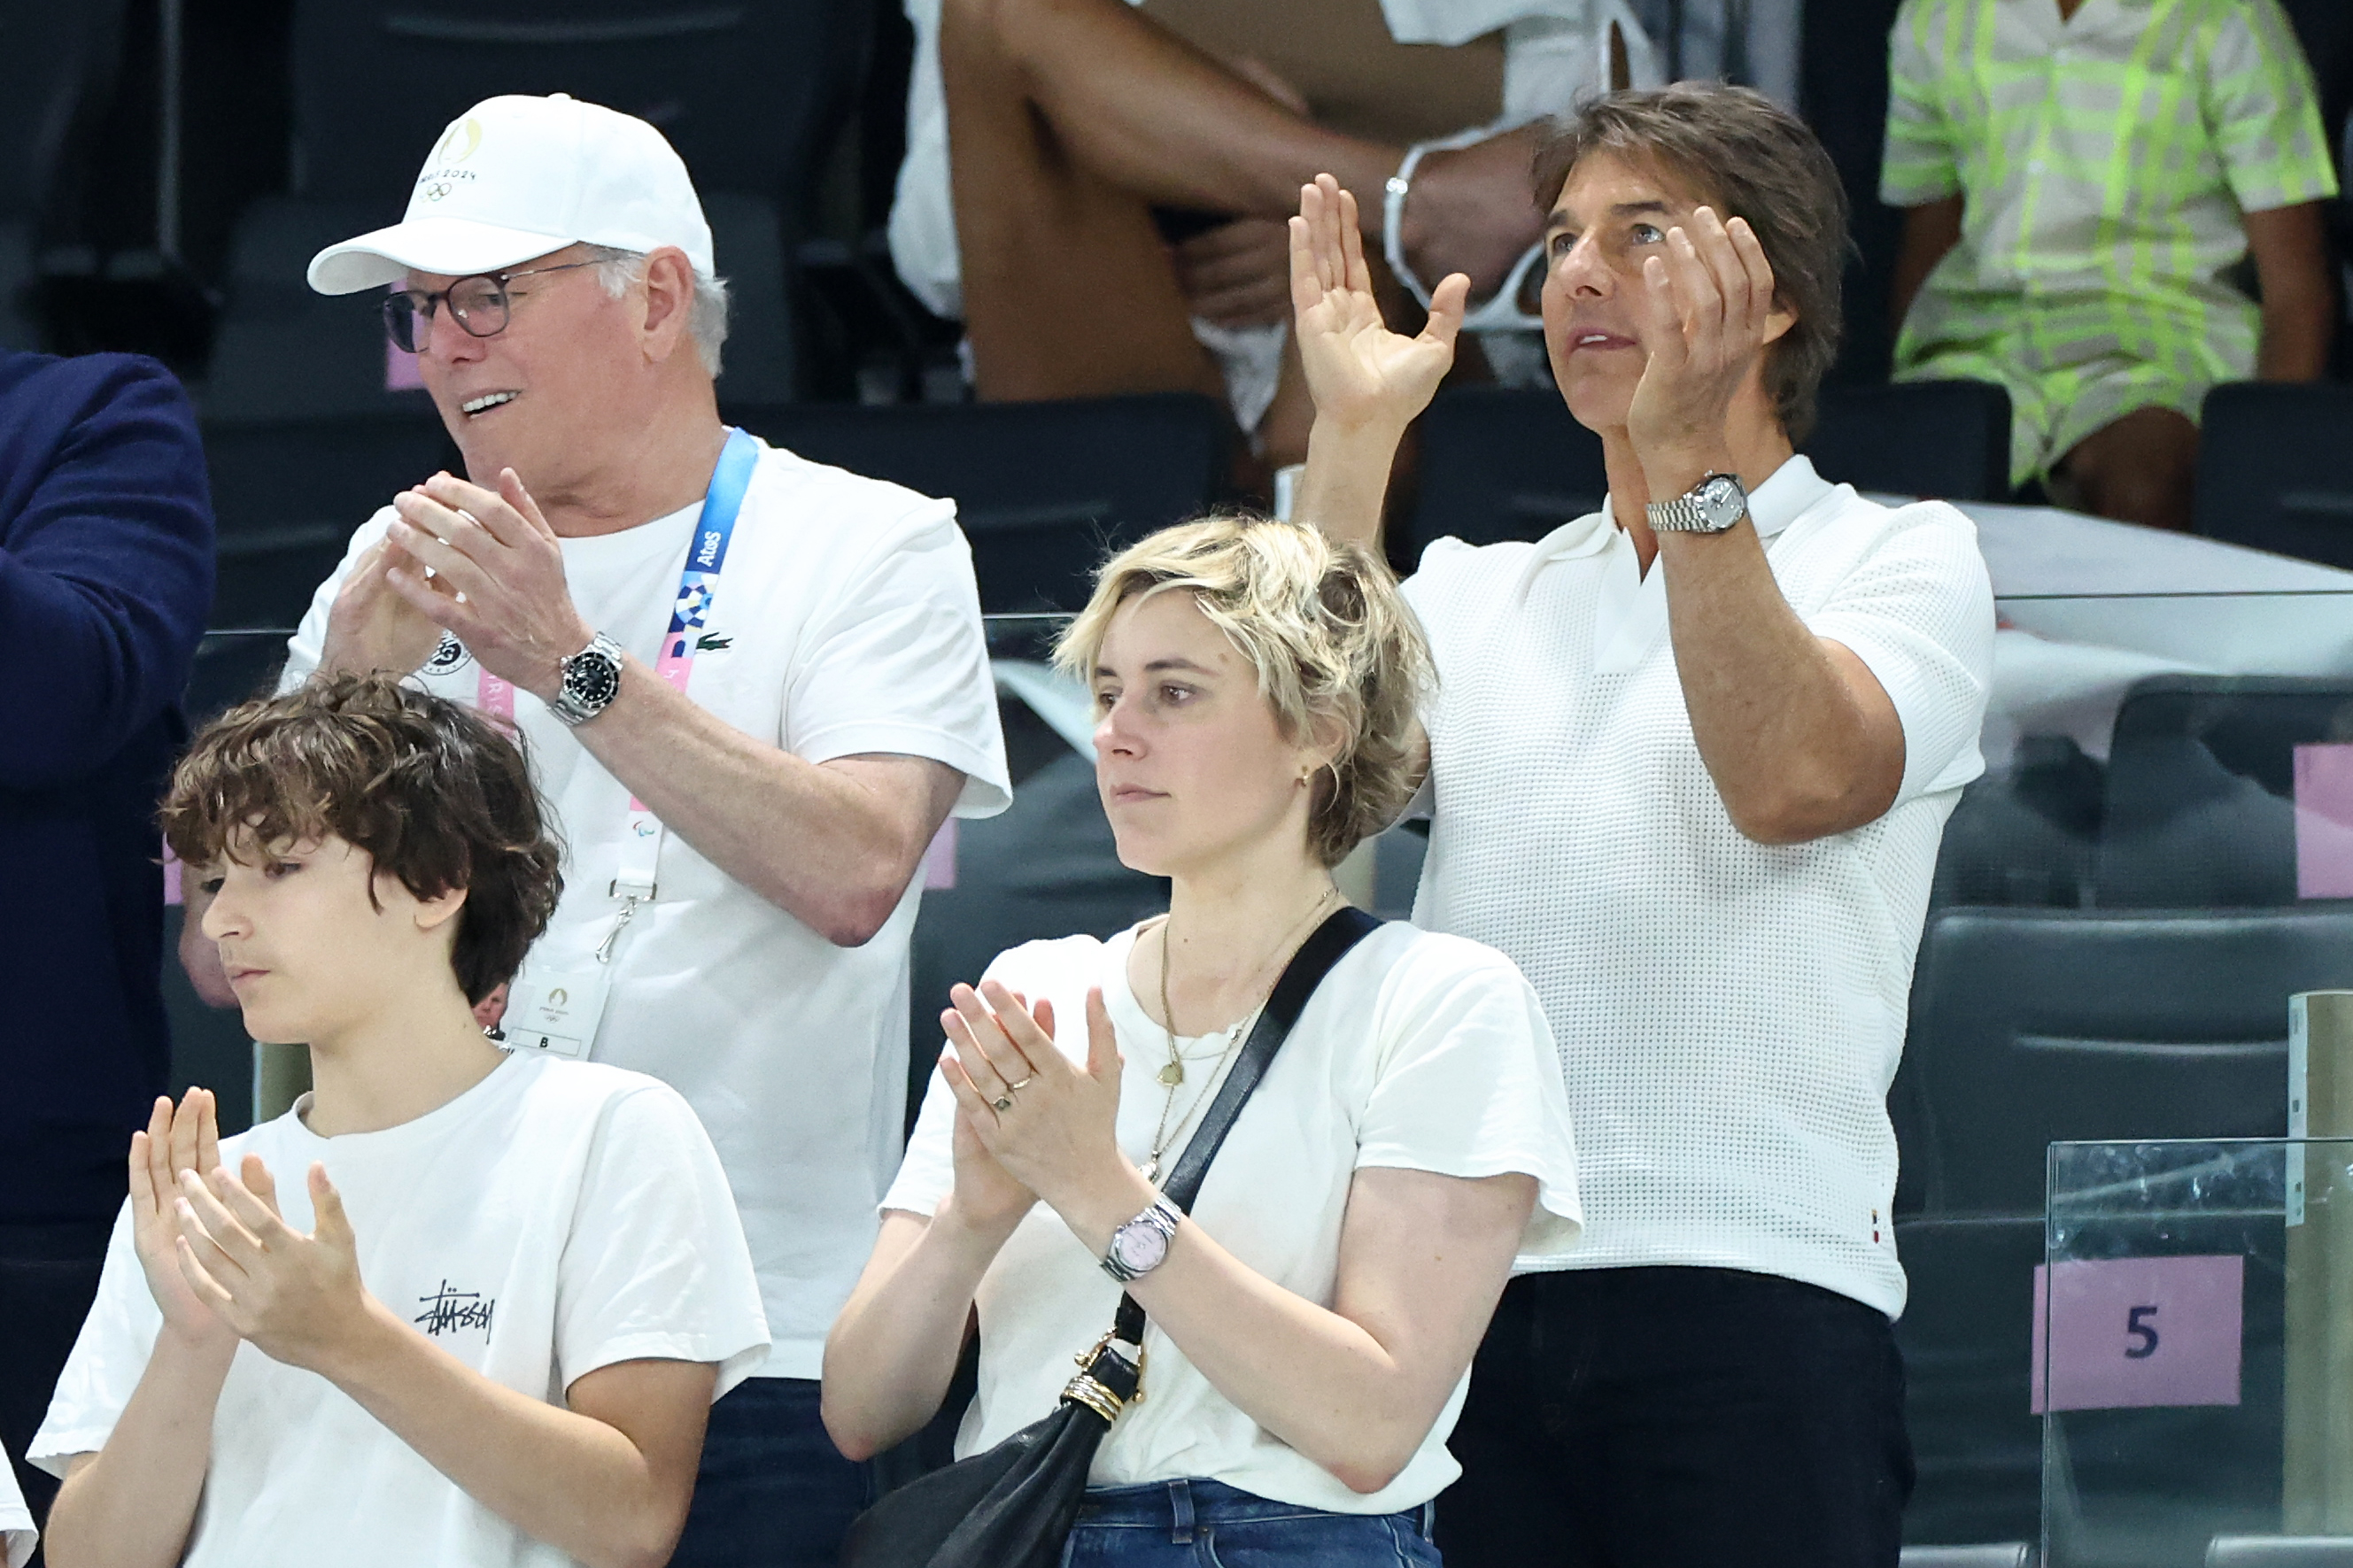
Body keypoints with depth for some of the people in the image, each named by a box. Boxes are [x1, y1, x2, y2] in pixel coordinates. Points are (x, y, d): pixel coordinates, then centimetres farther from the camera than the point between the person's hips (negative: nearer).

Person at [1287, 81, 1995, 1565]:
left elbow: (1790, 777, -12)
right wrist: (1353, 440, -1)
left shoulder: (1902, 560, 8)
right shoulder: (1478, 590, 21)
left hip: (1751, 1285, -4)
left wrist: (1691, 455, -18)